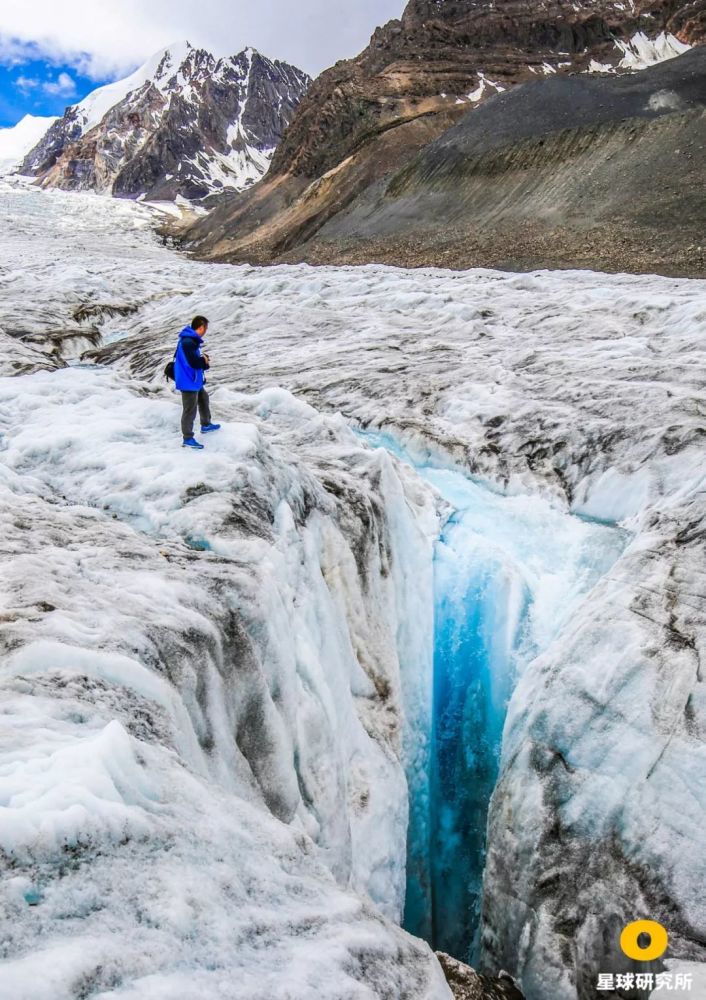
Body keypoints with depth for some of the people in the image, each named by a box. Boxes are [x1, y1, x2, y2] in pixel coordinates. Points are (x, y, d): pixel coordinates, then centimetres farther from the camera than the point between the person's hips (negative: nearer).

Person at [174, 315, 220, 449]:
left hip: (195, 380, 11)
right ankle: (187, 438, 7)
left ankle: (206, 425, 45)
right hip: (188, 382, -11)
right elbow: (194, 362, -29)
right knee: (190, 410, -2)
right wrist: (205, 360, -9)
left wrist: (203, 361, -7)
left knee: (203, 398, 28)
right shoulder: (188, 342, -26)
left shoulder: (191, 339, 6)